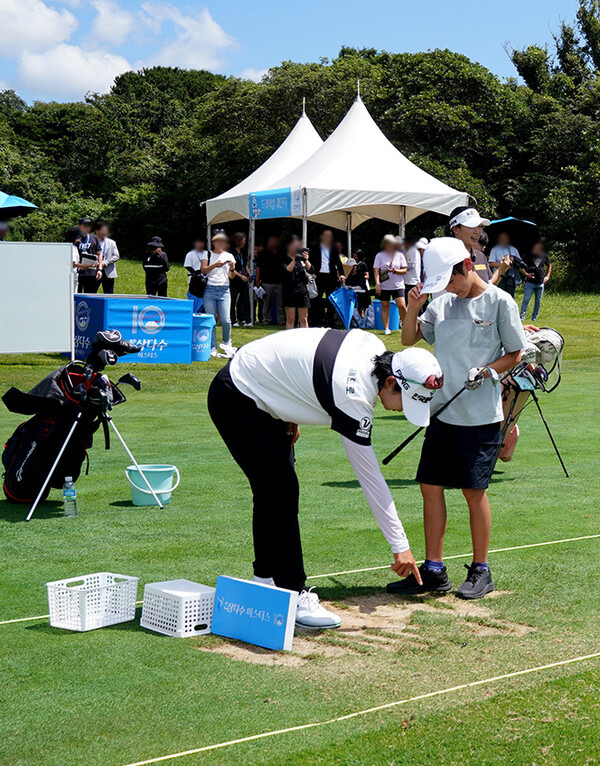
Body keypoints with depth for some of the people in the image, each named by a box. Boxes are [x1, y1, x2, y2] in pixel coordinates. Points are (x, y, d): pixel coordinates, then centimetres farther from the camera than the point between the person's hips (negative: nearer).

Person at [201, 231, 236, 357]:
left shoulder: (229, 256, 14)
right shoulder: (208, 254, 10)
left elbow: (231, 277, 9)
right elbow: (203, 270, -5)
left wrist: (232, 269, -12)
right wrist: (215, 265, -19)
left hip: (224, 290, 1)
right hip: (210, 289, -1)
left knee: (225, 320, -9)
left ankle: (226, 343, 15)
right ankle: (212, 348, 4)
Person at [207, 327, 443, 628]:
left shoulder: (374, 347, -8)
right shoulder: (353, 397, -30)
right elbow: (370, 477, -26)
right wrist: (400, 545, -20)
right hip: (235, 401, -10)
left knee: (273, 493, 13)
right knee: (280, 495, -13)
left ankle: (265, 580, 24)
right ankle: (294, 598, -9)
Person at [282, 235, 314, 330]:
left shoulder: (301, 258, 10)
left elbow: (311, 271, 0)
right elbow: (287, 270, -16)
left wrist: (306, 260, -15)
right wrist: (294, 260, -22)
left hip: (303, 290, 3)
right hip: (290, 291, -3)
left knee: (303, 319, 4)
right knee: (290, 319, 0)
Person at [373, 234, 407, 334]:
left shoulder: (399, 255, 8)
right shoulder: (379, 255, 5)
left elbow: (404, 270, 6)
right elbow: (376, 270, -1)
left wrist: (394, 271, -12)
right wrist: (377, 284, -12)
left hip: (397, 285, 0)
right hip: (384, 286, 0)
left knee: (402, 306, -11)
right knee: (385, 307, 2)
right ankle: (386, 328, 8)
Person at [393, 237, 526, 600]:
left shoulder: (500, 302, -5)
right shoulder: (442, 302, 9)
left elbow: (515, 354, 0)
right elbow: (410, 339, 15)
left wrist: (487, 371, -17)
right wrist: (413, 308, -2)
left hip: (481, 416, -5)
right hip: (443, 412, 6)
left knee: (473, 490, 0)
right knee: (431, 485, 5)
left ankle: (481, 571, 15)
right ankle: (434, 570, 15)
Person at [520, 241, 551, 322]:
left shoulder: (544, 256, 10)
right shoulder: (528, 256, 2)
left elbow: (549, 266, 24)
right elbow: (521, 267, 4)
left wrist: (547, 276, 14)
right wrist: (526, 274, -11)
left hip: (540, 283, 3)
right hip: (530, 282, -3)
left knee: (538, 301, 6)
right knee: (526, 299, -10)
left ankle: (534, 317, 15)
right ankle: (522, 316, -7)